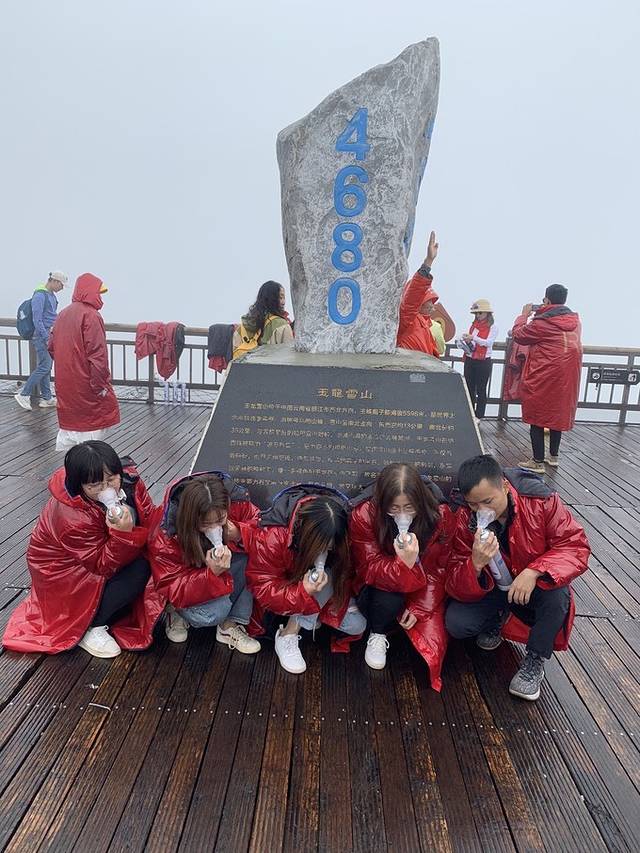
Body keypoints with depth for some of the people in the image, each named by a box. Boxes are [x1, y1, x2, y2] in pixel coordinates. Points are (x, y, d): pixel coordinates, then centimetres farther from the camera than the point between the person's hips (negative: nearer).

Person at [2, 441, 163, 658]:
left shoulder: (128, 480, -20)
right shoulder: (71, 517, -36)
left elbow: (151, 521, -12)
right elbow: (105, 566, -30)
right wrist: (123, 534, -45)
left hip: (105, 550, 7)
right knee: (138, 568, -25)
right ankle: (87, 627, -10)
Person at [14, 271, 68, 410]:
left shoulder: (52, 295, 14)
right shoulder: (39, 295, -15)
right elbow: (37, 320, -18)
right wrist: (47, 338, -19)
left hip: (50, 335, 9)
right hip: (42, 336, -9)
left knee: (47, 368, 11)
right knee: (44, 367, -10)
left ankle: (46, 398, 16)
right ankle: (23, 394, -1)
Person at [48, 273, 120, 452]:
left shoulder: (63, 314, 11)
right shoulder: (90, 315, -15)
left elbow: (51, 346, 16)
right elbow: (96, 354, -22)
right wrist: (101, 385, -17)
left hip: (65, 384, 8)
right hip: (85, 384, -8)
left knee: (70, 420, 18)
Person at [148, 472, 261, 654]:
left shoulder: (236, 501, -28)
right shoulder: (164, 536, -33)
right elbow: (173, 589, -28)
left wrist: (238, 533, -36)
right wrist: (212, 572, -47)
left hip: (223, 564, 4)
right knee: (214, 612, -33)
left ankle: (230, 625, -12)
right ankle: (177, 611, 3)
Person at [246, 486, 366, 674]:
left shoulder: (340, 534, -26)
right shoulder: (270, 535, -37)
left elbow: (346, 575, -12)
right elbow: (263, 588, -31)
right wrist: (303, 593, -45)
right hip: (286, 587, -4)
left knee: (357, 625, -12)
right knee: (326, 577, -33)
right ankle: (288, 636, -23)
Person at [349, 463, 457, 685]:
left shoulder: (441, 516, -20)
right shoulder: (363, 515, -26)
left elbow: (437, 570, -8)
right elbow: (370, 569, -23)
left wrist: (419, 608, -16)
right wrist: (403, 564, -44)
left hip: (421, 591, 2)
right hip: (379, 586, -1)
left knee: (432, 645, -16)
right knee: (388, 601, -35)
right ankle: (377, 634, -1)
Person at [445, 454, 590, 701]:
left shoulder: (541, 501, -23)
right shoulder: (466, 521, -20)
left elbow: (576, 546, -23)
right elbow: (456, 587, -18)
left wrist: (534, 571, -38)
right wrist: (475, 565, -42)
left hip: (535, 584, -1)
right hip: (490, 588, 1)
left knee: (558, 594, -33)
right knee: (455, 623, -21)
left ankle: (535, 661, -9)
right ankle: (497, 618, 14)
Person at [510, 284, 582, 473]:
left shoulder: (542, 322, -17)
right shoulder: (574, 320, 4)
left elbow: (518, 335, -5)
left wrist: (524, 315, 9)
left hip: (543, 378, -7)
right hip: (567, 378, 7)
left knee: (537, 417, 2)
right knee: (558, 415, 18)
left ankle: (537, 461, 6)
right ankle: (554, 456, 30)